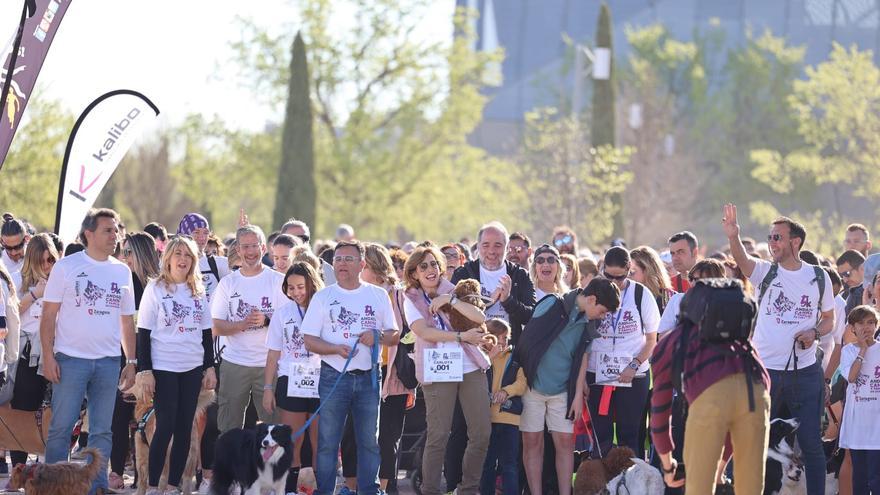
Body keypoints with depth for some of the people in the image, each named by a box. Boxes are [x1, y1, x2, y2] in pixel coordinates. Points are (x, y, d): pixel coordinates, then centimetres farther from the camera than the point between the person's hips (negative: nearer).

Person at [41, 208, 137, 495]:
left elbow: (127, 320, 15)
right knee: (61, 427, -3)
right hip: (71, 360, -4)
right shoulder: (67, 267, -2)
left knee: (102, 430, 7)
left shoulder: (122, 272, 10)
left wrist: (131, 361, 9)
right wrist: (48, 356, -10)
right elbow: (48, 315, -3)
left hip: (108, 362, 4)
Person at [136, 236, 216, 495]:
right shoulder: (155, 289, -2)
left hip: (192, 367, 5)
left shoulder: (198, 292, 11)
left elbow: (206, 332, 16)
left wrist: (210, 367, 10)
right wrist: (144, 370, -10)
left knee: (184, 428, 3)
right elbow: (143, 333, -4)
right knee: (165, 427, -8)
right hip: (163, 368, -5)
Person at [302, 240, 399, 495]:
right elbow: (309, 340, 0)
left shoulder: (378, 295, 9)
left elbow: (395, 335, 10)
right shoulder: (323, 297, 5)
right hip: (333, 376, -1)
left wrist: (378, 336, -12)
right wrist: (337, 349, -16)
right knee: (327, 441, -1)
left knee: (369, 440, 4)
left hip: (368, 377, 1)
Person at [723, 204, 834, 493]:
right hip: (765, 370, 0)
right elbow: (742, 259, -20)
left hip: (805, 371, 0)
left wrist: (814, 333, -8)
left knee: (811, 443, 2)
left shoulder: (818, 278, 4)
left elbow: (829, 319, 14)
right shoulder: (765, 272, 1)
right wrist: (733, 238, -41)